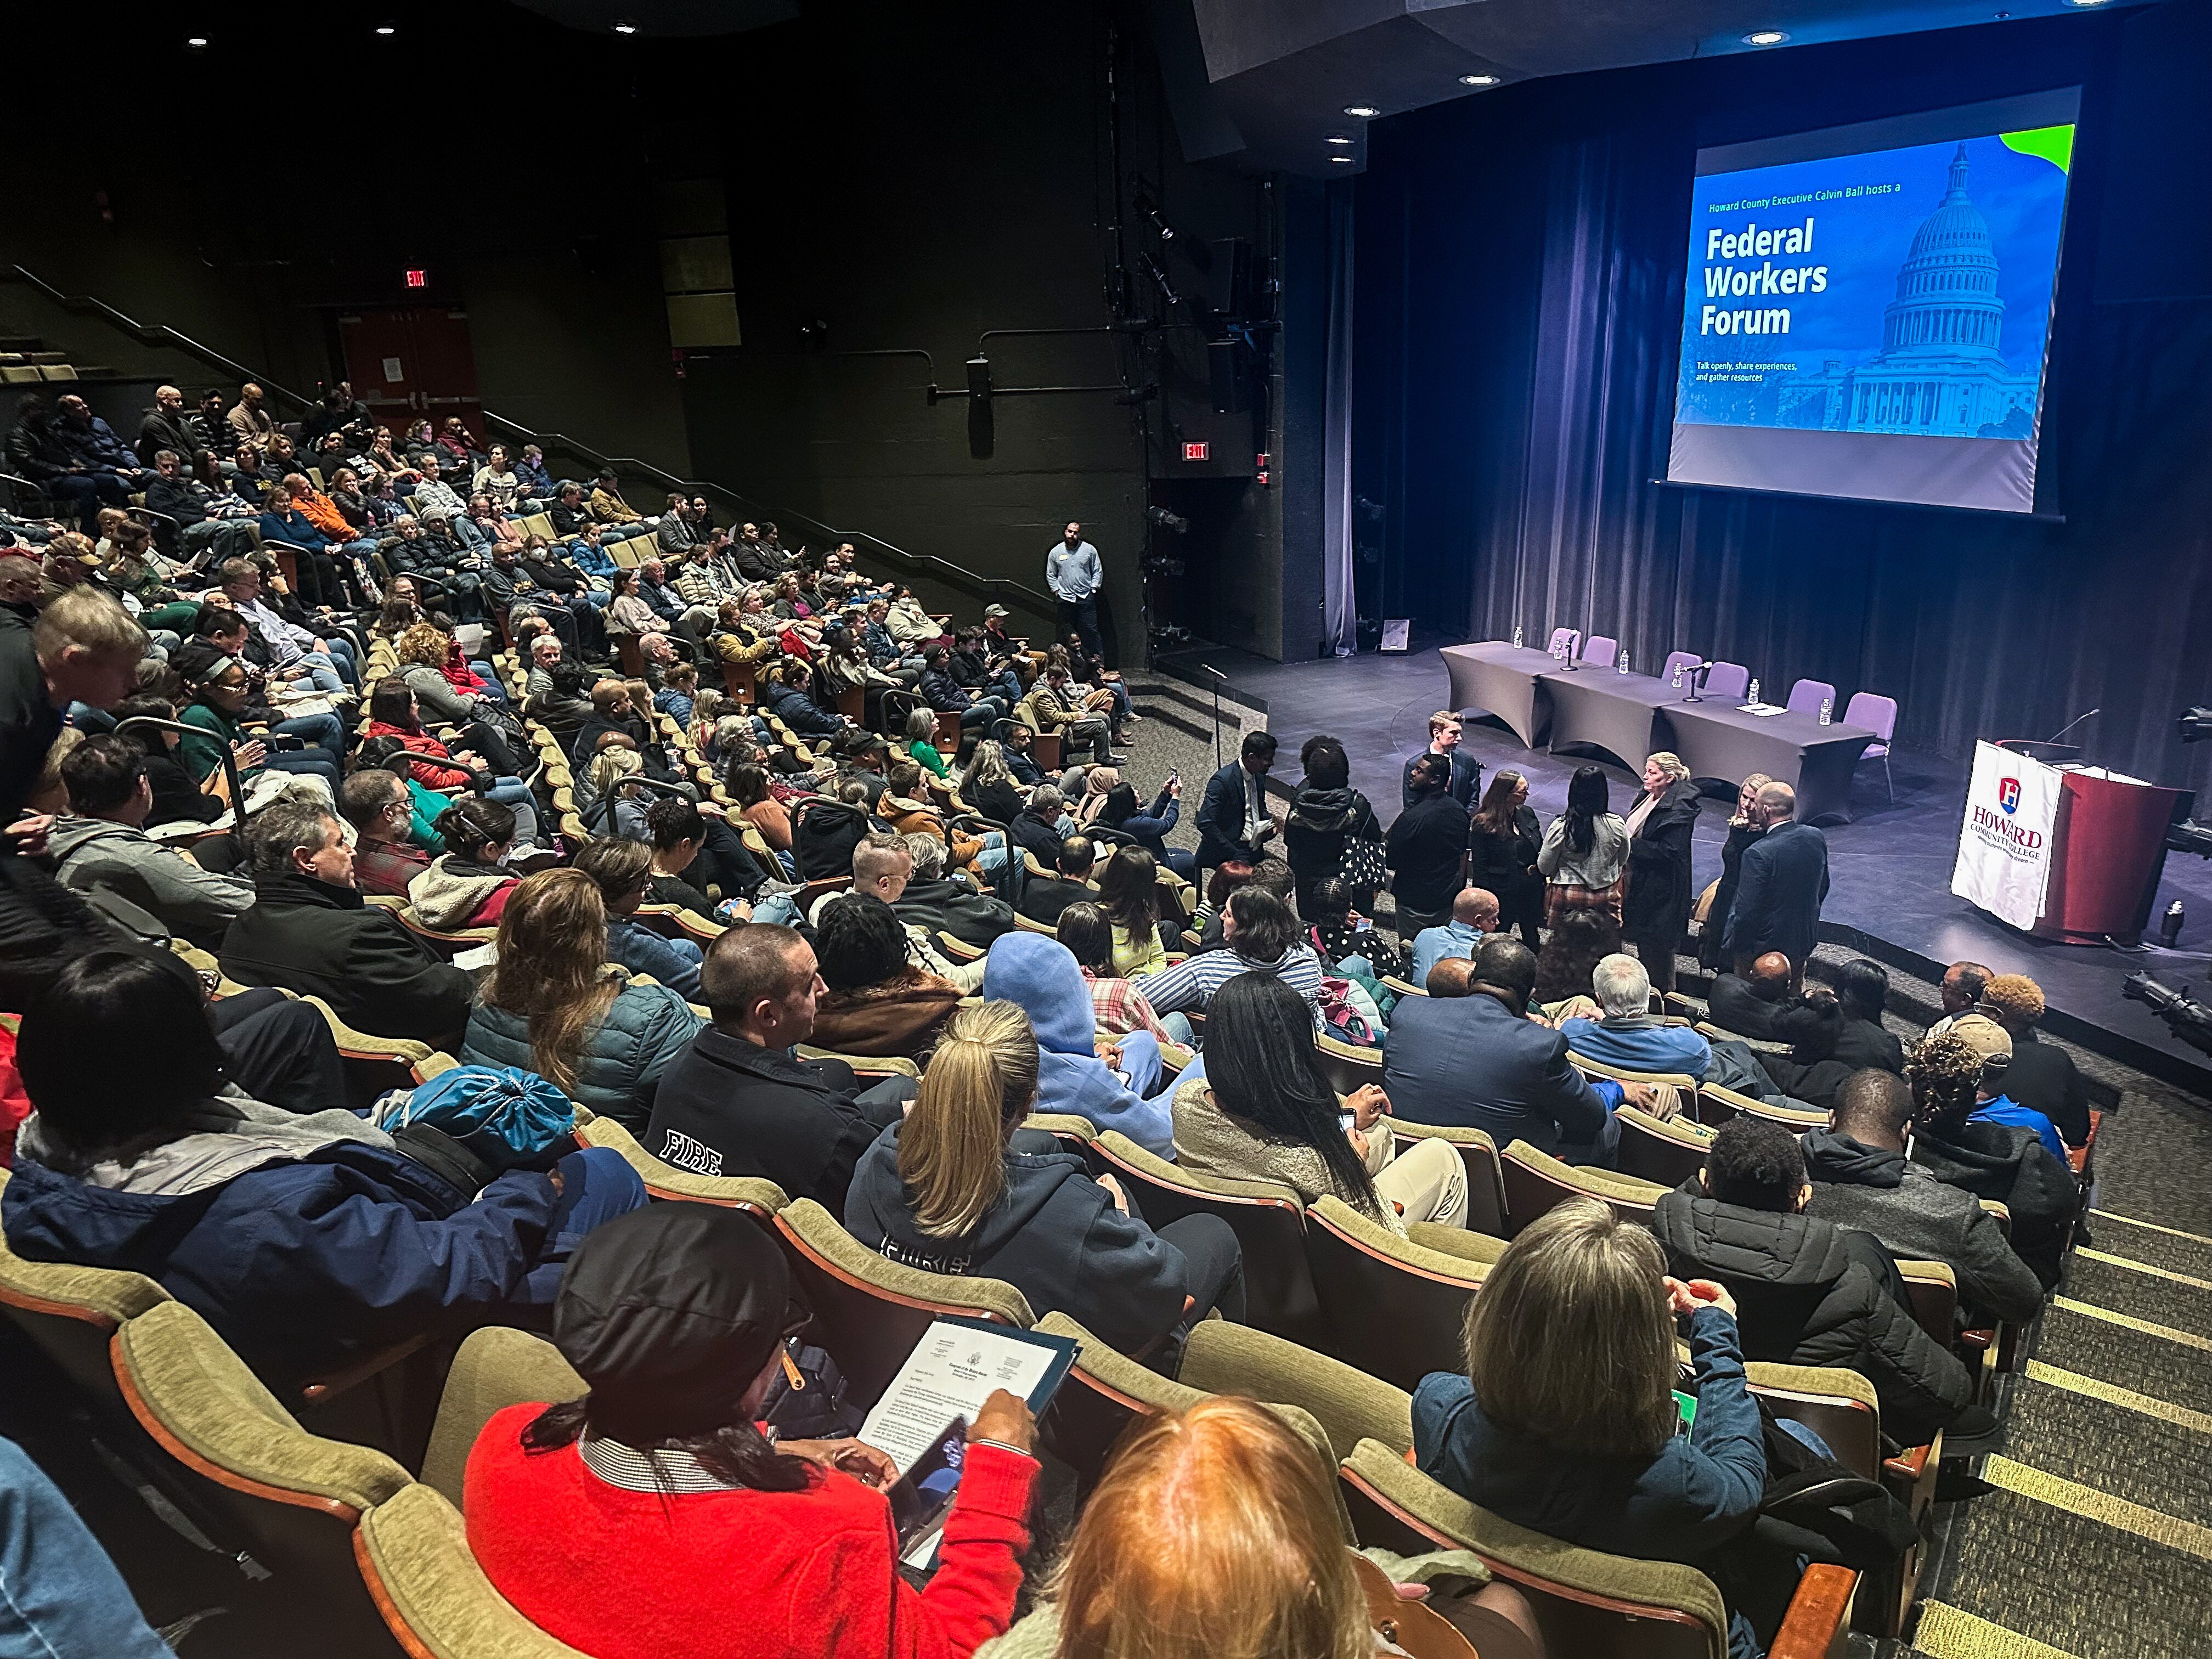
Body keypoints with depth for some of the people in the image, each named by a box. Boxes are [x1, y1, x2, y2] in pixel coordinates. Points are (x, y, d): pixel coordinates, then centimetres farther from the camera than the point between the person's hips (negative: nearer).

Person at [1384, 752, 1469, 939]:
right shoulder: (1459, 811, -3)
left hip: (1415, 904, -6)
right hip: (1449, 900, 6)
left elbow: (1391, 862, -18)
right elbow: (1463, 856, 9)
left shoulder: (1411, 818, -26)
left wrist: (1382, 848, 3)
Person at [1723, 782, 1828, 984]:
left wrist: (1735, 948, -10)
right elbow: (1822, 888, 8)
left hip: (1763, 947, -6)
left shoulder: (1758, 854, -28)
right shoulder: (1817, 838, -6)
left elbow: (1746, 911, -24)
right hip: (1804, 942, 7)